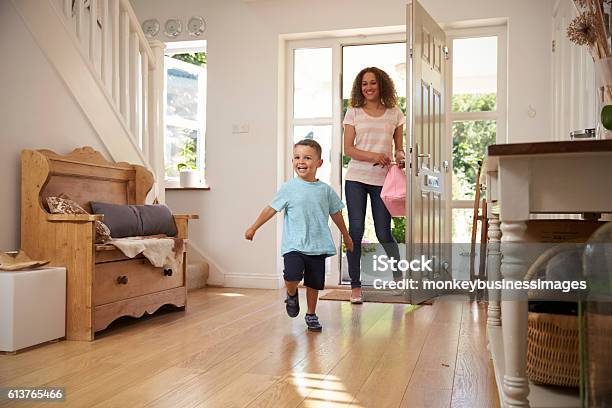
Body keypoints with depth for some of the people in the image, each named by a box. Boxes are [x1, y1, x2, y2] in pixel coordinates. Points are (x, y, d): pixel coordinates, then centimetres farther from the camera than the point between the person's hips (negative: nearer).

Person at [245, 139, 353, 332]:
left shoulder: (326, 190, 3)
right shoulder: (289, 188, -3)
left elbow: (336, 214, 16)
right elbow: (271, 209, 4)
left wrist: (346, 236, 25)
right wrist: (253, 227, 5)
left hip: (318, 247, 2)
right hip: (293, 245, -2)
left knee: (314, 283, 10)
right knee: (292, 275, -21)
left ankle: (311, 314, 32)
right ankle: (291, 295, 13)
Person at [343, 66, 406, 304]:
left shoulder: (394, 113, 10)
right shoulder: (353, 112, 6)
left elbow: (399, 146, 13)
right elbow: (348, 148, -1)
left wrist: (400, 156, -11)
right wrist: (373, 156, -17)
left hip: (383, 179, 0)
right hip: (356, 179, 0)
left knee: (384, 234, 1)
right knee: (355, 231, -3)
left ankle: (398, 275, 28)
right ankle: (355, 286, 6)